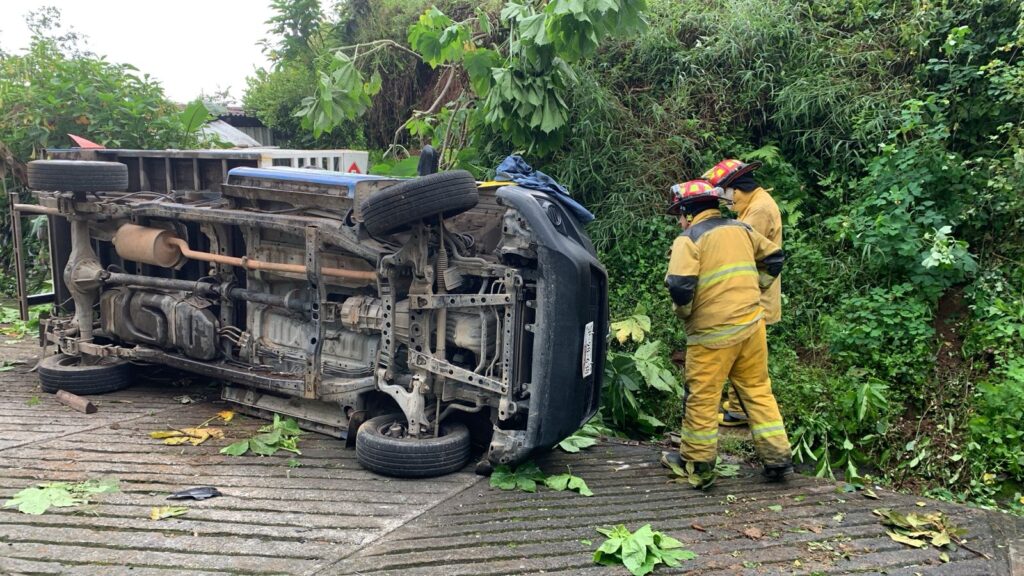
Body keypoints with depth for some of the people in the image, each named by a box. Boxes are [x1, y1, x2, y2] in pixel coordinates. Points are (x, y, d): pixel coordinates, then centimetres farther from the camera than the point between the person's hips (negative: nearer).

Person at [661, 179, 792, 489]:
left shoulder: (689, 239, -7)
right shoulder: (740, 228, 13)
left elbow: (679, 285, -19)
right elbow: (773, 257, 20)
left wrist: (683, 312, -1)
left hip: (713, 330, -6)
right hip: (751, 322, 6)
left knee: (702, 398, 5)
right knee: (758, 390, 15)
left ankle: (697, 464, 15)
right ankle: (778, 458, 17)